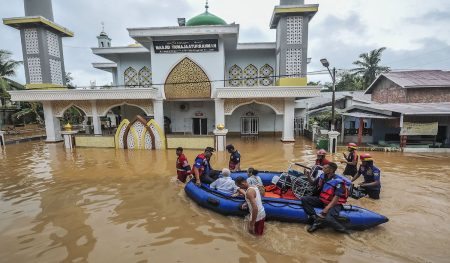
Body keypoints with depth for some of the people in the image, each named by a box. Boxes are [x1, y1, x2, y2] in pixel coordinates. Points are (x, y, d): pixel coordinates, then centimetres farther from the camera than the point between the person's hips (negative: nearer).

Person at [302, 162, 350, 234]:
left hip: (334, 203, -7)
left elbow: (336, 198, -21)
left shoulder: (338, 182, -19)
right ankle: (316, 220, -17)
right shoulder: (322, 176, 0)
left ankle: (341, 229, -4)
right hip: (322, 200, 7)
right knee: (304, 199, -12)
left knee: (328, 218, -35)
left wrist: (327, 208, -27)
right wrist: (308, 177, -7)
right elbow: (313, 183, 13)